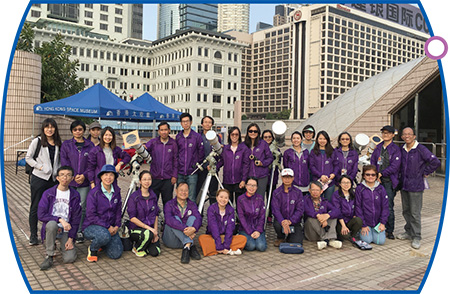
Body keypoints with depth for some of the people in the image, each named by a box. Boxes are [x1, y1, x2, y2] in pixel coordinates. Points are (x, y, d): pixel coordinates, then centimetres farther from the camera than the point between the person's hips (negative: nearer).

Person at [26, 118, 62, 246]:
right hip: (38, 178, -4)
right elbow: (28, 158, -3)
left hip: (53, 179, 4)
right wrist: (40, 167, -13)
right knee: (35, 207, 3)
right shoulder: (37, 141, -4)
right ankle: (33, 235, 12)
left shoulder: (58, 143, 8)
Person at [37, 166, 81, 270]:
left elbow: (76, 218, 1)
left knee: (69, 259, -17)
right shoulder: (48, 193, -4)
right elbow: (41, 215, -11)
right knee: (52, 224, -38)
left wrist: (71, 238, -5)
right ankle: (49, 257, -20)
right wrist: (60, 219, -23)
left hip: (66, 230, 1)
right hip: (50, 227, -1)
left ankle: (63, 246, 18)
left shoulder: (75, 195, 0)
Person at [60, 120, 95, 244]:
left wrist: (84, 175, -10)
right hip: (69, 181, 0)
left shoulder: (90, 145, 8)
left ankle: (79, 232, 12)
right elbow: (64, 162, 0)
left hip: (84, 182, 0)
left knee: (82, 207, 2)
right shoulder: (66, 144, 7)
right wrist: (74, 176, -10)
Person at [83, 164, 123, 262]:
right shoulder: (94, 193, -12)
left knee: (116, 254, -9)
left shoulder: (116, 192, 4)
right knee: (105, 236, -38)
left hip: (111, 228, 5)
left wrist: (116, 226, -4)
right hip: (92, 226, -5)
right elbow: (91, 215, -16)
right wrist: (107, 227, -19)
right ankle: (92, 249, -3)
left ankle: (100, 243, 21)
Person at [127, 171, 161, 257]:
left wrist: (155, 231, -5)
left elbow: (156, 215, 9)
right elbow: (132, 218, -13)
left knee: (155, 252, -16)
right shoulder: (134, 197, -9)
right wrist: (148, 227, -20)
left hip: (151, 229, 4)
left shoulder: (153, 196, 6)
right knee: (148, 234, -37)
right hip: (136, 229, -4)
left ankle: (142, 242, 16)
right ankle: (137, 248, -4)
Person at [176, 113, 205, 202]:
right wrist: (177, 164, 9)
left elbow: (201, 153, 2)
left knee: (191, 199, -1)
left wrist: (196, 164, 1)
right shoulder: (178, 137, 9)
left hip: (192, 173, -3)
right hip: (180, 173, 4)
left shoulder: (197, 136, -2)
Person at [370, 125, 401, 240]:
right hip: (377, 180, 5)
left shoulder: (396, 149, -3)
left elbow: (394, 166, -11)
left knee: (388, 207, -4)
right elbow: (372, 162, 11)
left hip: (389, 182, -4)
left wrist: (381, 174, -12)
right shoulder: (378, 147, 13)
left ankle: (390, 230, 8)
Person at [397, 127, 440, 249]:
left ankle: (416, 237, 7)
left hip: (416, 185, -6)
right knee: (406, 210, 15)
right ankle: (409, 232, 29)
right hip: (404, 185, 6)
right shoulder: (402, 150, 7)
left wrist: (425, 173, -10)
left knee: (415, 213, -3)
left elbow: (435, 162, -18)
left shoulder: (421, 149, -13)